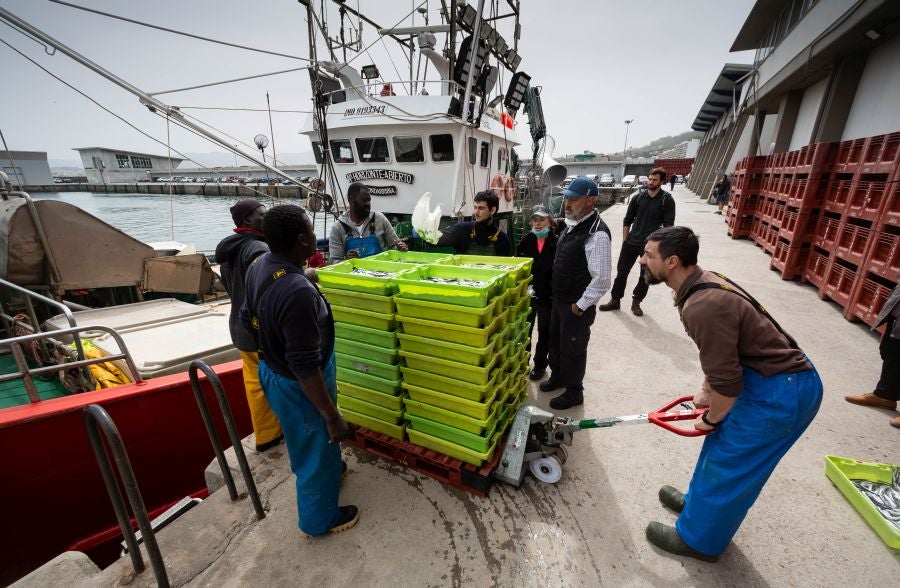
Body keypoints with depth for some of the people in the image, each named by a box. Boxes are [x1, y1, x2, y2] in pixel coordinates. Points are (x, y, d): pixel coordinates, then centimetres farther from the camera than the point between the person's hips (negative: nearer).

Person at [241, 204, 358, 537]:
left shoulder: (259, 266, -7)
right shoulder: (298, 293, -37)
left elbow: (248, 318, 8)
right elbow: (305, 368, -32)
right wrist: (333, 417, -21)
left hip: (272, 371, 9)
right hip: (297, 385, -9)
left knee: (309, 441, 33)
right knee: (315, 450, 17)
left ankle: (329, 469, 62)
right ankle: (318, 519, 44)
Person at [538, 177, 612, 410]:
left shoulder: (597, 234, -25)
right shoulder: (573, 224, 4)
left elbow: (602, 279, -26)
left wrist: (580, 305, -17)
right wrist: (557, 297, 15)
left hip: (576, 306, -8)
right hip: (559, 299, 9)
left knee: (572, 348, 8)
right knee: (555, 340, 23)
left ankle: (574, 392, 31)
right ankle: (557, 376, 46)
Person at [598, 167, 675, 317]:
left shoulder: (667, 200, -6)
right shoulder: (638, 196, 1)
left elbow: (668, 226, -7)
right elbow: (627, 220, 7)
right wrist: (625, 240, 4)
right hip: (631, 243, 2)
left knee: (645, 276, 9)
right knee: (621, 272, 6)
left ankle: (636, 302, 25)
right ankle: (615, 300, 19)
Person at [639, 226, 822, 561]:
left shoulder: (703, 306, -32)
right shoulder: (702, 282, 0)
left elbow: (726, 382, -24)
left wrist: (710, 419, -6)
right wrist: (705, 391, 18)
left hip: (781, 393, -9)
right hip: (777, 377, 9)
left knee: (726, 465, 7)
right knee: (720, 445, 24)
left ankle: (698, 539, 30)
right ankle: (701, 502, 48)